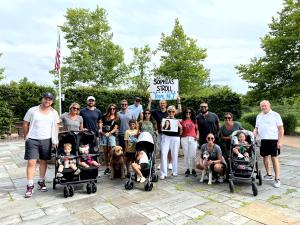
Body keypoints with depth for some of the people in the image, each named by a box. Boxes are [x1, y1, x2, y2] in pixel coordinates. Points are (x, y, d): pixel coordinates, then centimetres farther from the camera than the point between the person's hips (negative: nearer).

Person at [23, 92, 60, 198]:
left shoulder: (54, 113, 6)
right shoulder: (32, 110, -1)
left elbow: (56, 127, 7)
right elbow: (25, 124, 5)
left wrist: (55, 140, 1)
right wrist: (26, 137, 6)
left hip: (46, 140, 2)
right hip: (32, 140, -2)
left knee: (43, 161, 10)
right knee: (31, 162, -5)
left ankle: (41, 182, 26)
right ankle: (30, 186, 5)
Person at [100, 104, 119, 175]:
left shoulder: (116, 119, 7)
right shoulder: (105, 116, 13)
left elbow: (115, 128, 0)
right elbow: (101, 123, 15)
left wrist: (109, 133, -15)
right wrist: (100, 129, -6)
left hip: (111, 135, -2)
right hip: (104, 135, 3)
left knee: (110, 152, -9)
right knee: (105, 152, 7)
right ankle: (107, 167, 16)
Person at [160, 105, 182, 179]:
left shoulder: (177, 120, 8)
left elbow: (180, 133, 8)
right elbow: (161, 129, 5)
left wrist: (180, 126, -9)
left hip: (175, 138, 1)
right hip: (166, 137, -1)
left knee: (174, 155, 6)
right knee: (163, 154, -10)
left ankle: (174, 171, 23)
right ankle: (163, 173, -4)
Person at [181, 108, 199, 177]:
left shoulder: (194, 121, 12)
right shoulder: (182, 121, 8)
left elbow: (197, 129, 15)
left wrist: (197, 135, 0)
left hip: (193, 139, 0)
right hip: (184, 139, 0)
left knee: (193, 155, -1)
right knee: (186, 155, 3)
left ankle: (193, 169, 9)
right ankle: (187, 169, 12)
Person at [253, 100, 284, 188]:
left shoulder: (275, 115, -2)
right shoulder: (259, 116, 14)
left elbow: (281, 129, -4)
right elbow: (256, 128, 18)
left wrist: (280, 141, -11)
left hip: (273, 139, -5)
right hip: (262, 140, 5)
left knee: (274, 158, -5)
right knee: (265, 157, 12)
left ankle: (277, 179, 2)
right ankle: (269, 174, 27)